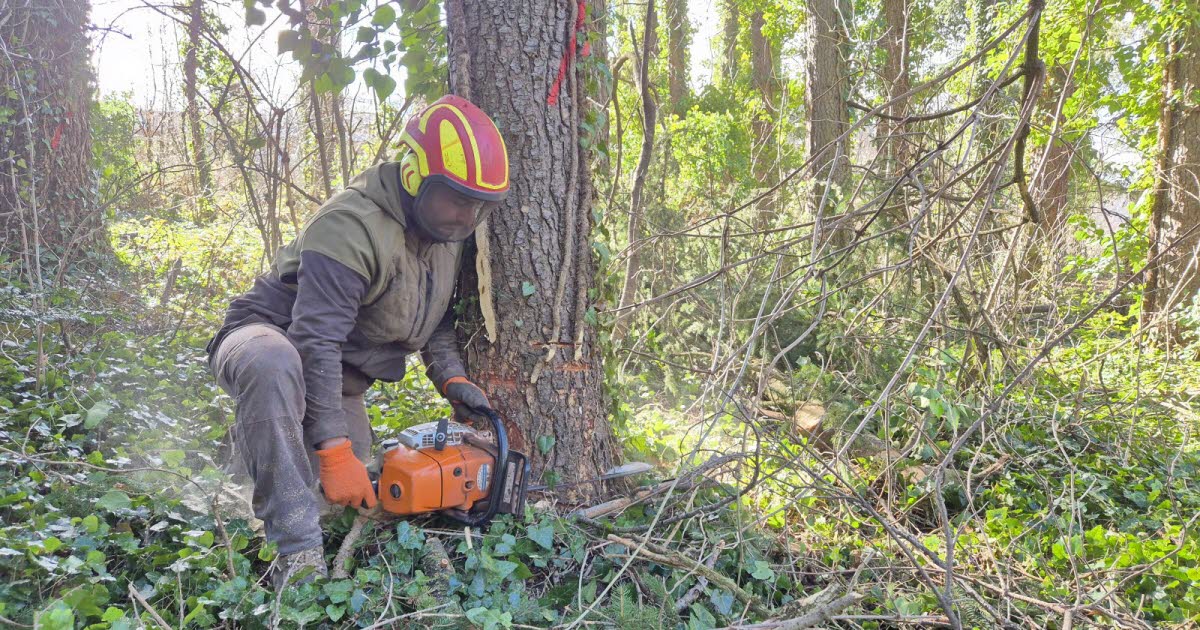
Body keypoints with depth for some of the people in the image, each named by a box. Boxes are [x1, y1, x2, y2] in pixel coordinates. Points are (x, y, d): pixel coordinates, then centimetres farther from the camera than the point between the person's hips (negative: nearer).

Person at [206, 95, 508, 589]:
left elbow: (436, 314, 10)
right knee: (275, 364, -45)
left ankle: (254, 435, 40)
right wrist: (334, 450, -35)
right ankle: (299, 553, -39)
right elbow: (315, 342, -34)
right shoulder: (352, 227, -30)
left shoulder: (445, 231, -3)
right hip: (272, 339, -8)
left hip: (340, 372, 8)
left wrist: (450, 377, -8)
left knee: (351, 500, 10)